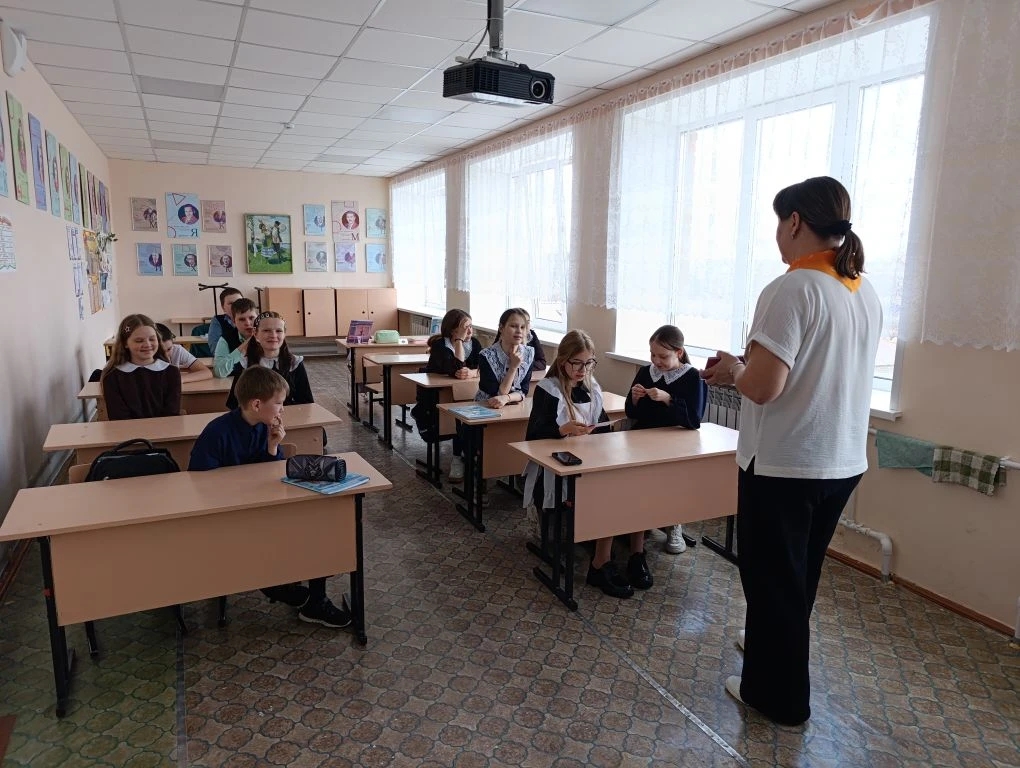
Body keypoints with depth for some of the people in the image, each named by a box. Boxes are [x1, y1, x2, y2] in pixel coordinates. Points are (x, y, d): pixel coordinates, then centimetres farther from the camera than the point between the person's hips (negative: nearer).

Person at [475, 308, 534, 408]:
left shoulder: (529, 354, -2)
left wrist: (506, 398, -22)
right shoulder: (487, 356, -14)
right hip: (485, 408, -3)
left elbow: (523, 391, -3)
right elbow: (496, 395, -14)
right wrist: (513, 367, -20)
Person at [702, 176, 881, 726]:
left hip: (783, 465, -8)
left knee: (772, 578, 10)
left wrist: (733, 370, -3)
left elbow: (763, 387, -25)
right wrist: (745, 372, 13)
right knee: (800, 573, 24)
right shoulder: (866, 294, 7)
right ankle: (773, 644, 46)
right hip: (843, 462, 8)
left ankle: (779, 695, 26)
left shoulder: (792, 289, -19)